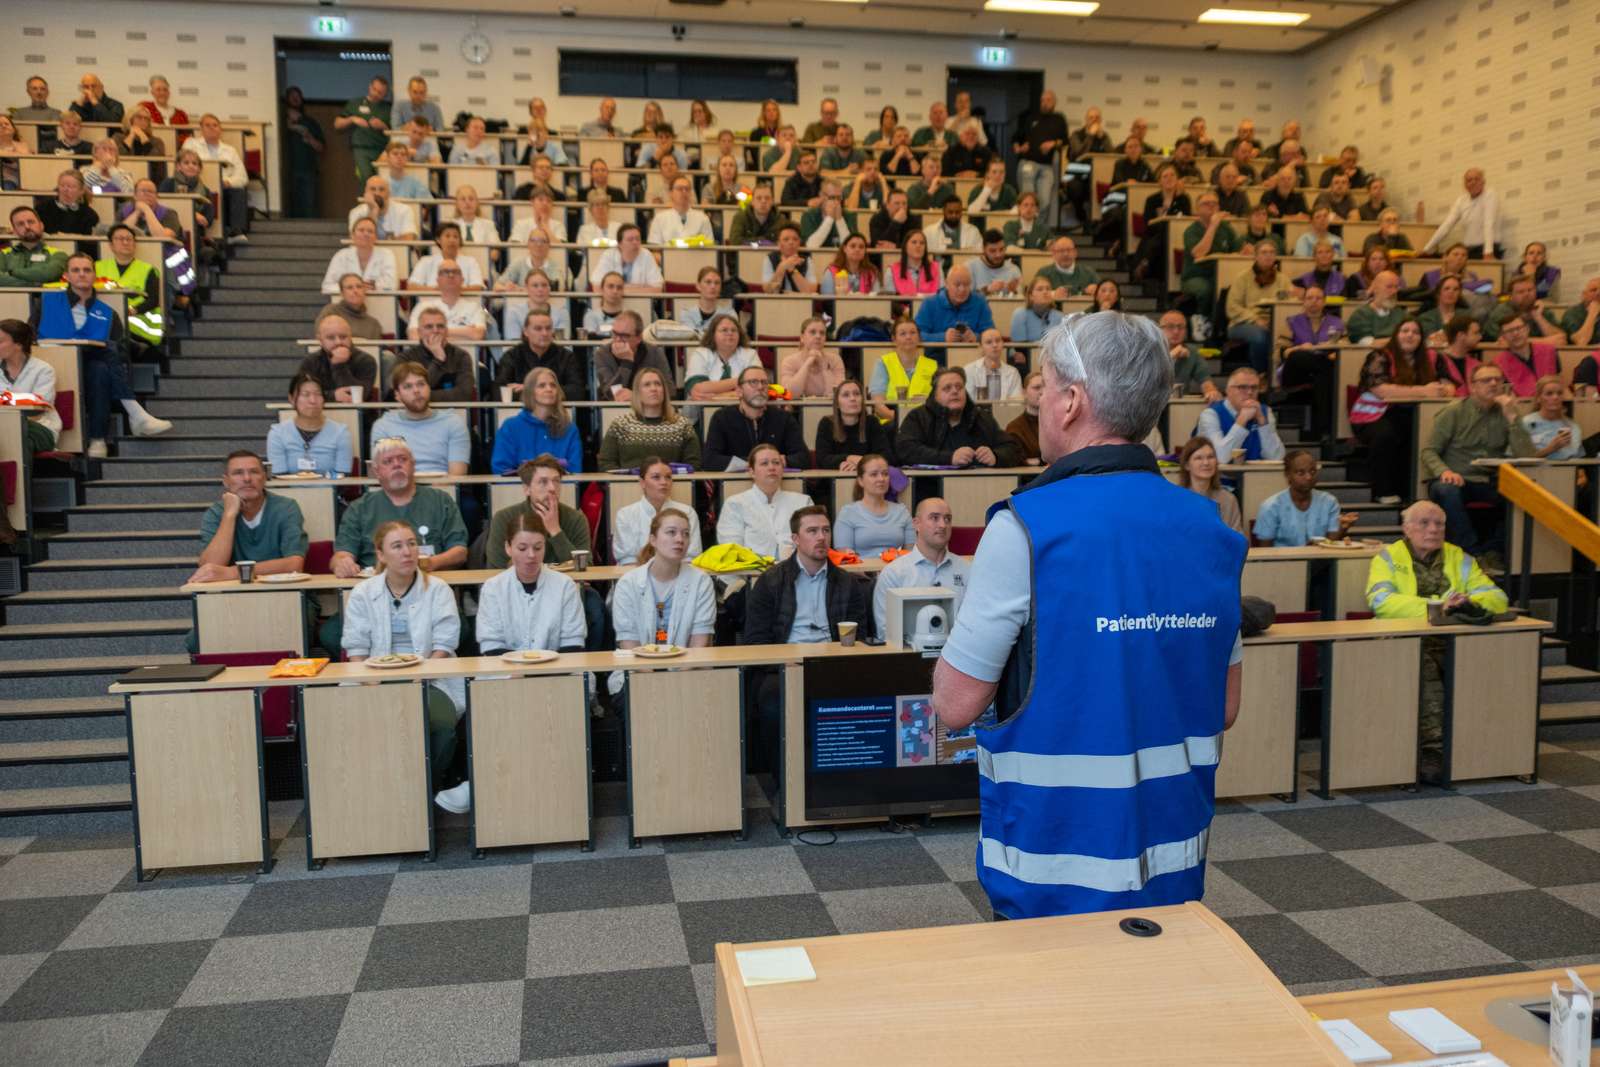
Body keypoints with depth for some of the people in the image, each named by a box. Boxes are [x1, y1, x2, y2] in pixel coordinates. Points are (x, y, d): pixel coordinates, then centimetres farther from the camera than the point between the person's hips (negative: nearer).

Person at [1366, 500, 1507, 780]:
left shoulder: (1459, 558, 18)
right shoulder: (1388, 557, 7)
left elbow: (1498, 597, 10)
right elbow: (1380, 601, -12)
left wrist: (1469, 601, -13)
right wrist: (1436, 606, -20)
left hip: (1455, 641, 3)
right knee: (1423, 667, -35)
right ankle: (1433, 749, -31)